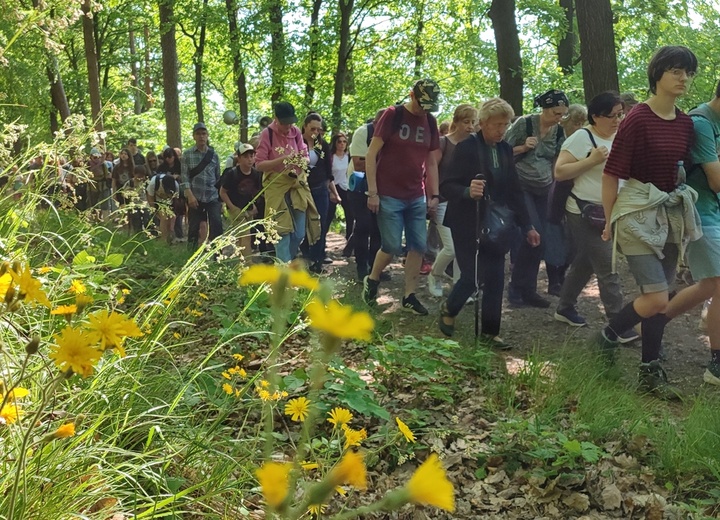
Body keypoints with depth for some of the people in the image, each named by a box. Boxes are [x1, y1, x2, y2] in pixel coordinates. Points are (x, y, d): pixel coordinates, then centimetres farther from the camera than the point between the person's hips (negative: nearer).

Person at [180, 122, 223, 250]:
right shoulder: (187, 154, 2)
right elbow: (184, 176, -4)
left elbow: (218, 176, 13)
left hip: (213, 197, 1)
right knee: (194, 228, 5)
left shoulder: (213, 155, 8)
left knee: (216, 225, -11)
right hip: (195, 197, -1)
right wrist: (190, 195, -13)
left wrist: (220, 194, 10)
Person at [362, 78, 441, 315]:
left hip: (416, 197, 6)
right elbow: (371, 154, -9)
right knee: (392, 246, -5)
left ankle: (409, 296, 12)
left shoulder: (430, 122, 8)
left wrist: (434, 194, 8)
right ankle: (372, 280, 21)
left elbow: (431, 162, 15)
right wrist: (372, 192, -14)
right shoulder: (392, 115, -7)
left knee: (419, 245, 3)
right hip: (389, 196, -5)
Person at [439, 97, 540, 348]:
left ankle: (489, 332, 13)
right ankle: (448, 309, 26)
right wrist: (468, 191, -34)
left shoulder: (505, 150, 8)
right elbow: (446, 186, -13)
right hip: (468, 225, -5)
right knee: (471, 278, -4)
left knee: (495, 280, 3)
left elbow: (514, 191, 12)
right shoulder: (467, 148, -10)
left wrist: (527, 226, 7)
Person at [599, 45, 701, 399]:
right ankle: (608, 335, 15)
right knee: (656, 299, -12)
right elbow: (611, 173, -11)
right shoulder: (638, 118, -13)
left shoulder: (686, 123, 7)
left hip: (672, 213, 6)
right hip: (638, 213, -6)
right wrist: (609, 222, -6)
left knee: (658, 297, 9)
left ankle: (651, 373, 18)